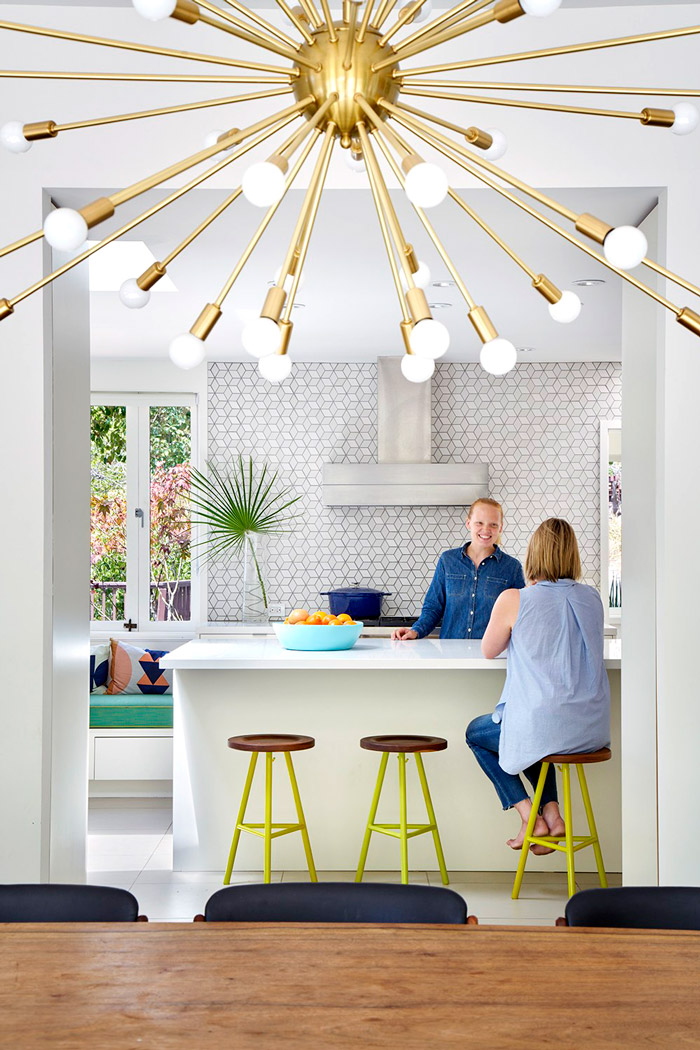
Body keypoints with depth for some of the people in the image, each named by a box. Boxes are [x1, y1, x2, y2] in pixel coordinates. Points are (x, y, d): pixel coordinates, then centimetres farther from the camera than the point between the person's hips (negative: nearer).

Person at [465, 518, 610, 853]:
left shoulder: (514, 600, -12)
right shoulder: (592, 597, 3)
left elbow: (488, 651, 5)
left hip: (544, 725, -5)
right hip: (593, 730, 6)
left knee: (476, 733, 26)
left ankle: (530, 816, 15)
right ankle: (551, 812, 20)